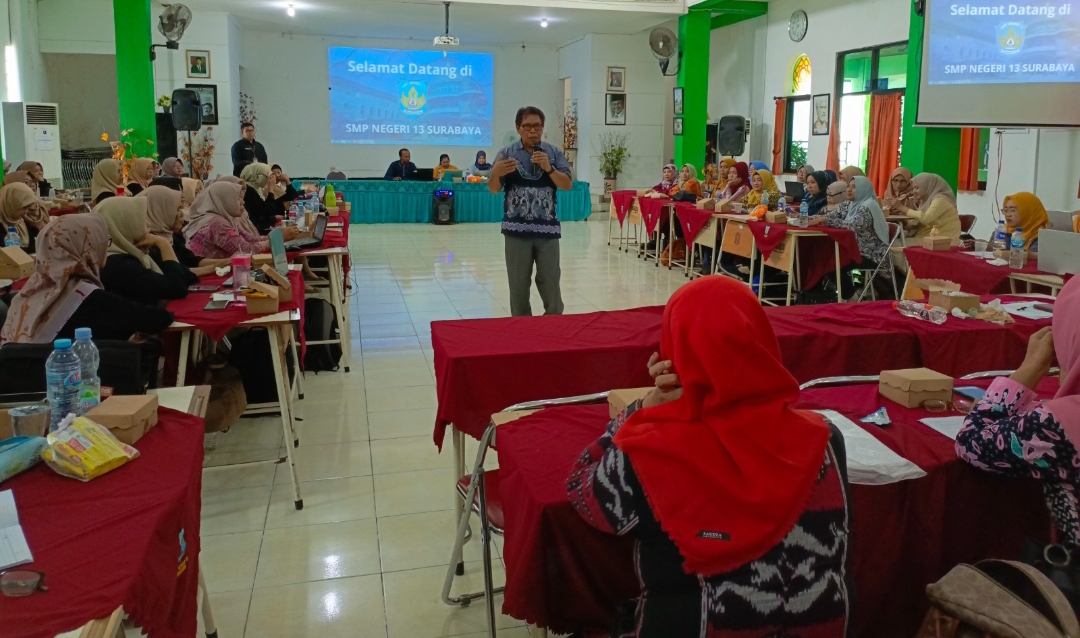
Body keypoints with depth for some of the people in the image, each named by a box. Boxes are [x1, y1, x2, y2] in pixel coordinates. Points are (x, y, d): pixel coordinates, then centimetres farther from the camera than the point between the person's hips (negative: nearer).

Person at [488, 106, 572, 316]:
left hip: (547, 230, 0)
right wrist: (496, 173, -24)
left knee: (551, 284, 3)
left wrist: (549, 168, -18)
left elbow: (567, 185, -2)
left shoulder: (554, 153, 6)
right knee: (518, 285, 7)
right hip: (517, 230, 0)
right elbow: (493, 189, -2)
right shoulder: (507, 153, 3)